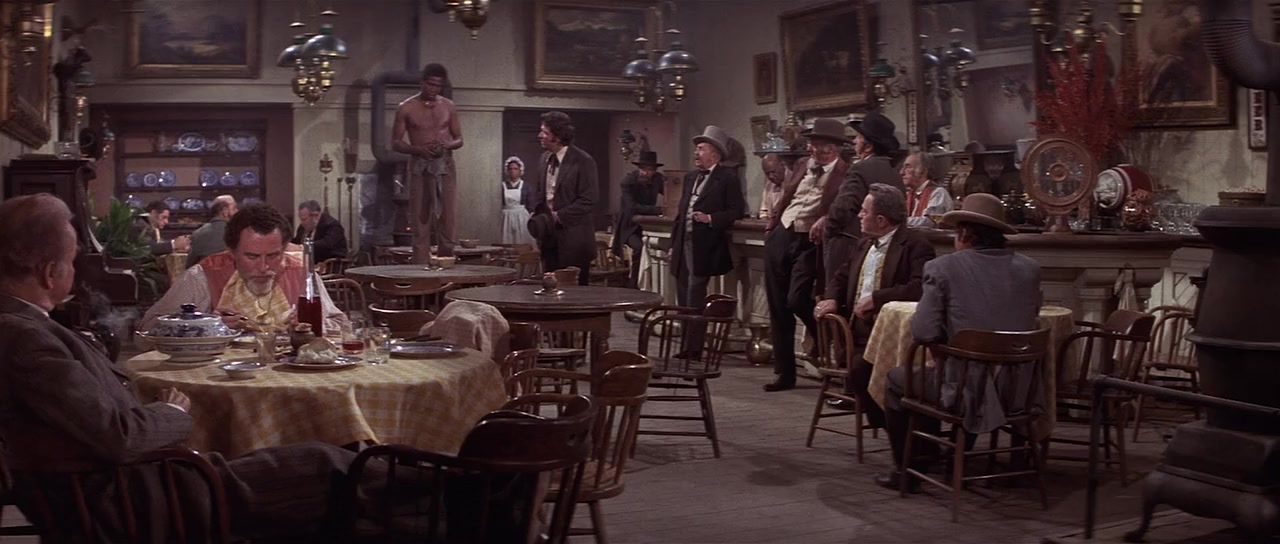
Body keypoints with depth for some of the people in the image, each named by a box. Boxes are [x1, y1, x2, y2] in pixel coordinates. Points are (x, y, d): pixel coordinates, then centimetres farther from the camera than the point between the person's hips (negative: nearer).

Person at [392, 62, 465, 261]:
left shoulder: (449, 107, 9)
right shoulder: (406, 108, 1)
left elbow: (459, 139, 13)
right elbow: (395, 142, 2)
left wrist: (448, 145, -10)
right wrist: (418, 149, -16)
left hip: (445, 166, 2)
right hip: (420, 168, -2)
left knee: (447, 219, -1)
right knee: (421, 222, -2)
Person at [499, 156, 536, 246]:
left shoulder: (525, 186, 4)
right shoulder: (502, 186, 5)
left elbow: (530, 206, 4)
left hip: (522, 218, 0)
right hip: (506, 218, 0)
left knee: (522, 246, -3)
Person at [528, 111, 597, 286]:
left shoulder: (583, 162, -11)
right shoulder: (545, 158, 11)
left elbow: (588, 201, -15)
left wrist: (559, 216, -17)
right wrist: (539, 215, 3)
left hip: (573, 237, -6)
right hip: (549, 235, 6)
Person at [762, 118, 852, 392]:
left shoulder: (846, 173, -7)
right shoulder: (802, 164, 13)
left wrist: (825, 220, -33)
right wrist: (772, 223, 11)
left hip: (810, 243, -6)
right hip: (780, 236, 7)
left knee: (797, 301, -17)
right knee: (777, 306, 7)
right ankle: (784, 372, 18)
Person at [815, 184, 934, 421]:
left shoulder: (915, 245, -7)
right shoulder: (866, 244, 19)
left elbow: (920, 288, -21)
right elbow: (843, 277, 23)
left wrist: (876, 298, -22)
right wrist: (832, 299, 2)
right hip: (856, 328, 8)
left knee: (860, 366, -30)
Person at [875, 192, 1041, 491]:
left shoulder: (943, 268, -11)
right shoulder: (1029, 269, 2)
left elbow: (923, 332, -14)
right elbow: (1029, 320, 15)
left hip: (968, 392, -5)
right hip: (1019, 391, 6)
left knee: (896, 380, 22)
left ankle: (907, 470, 28)